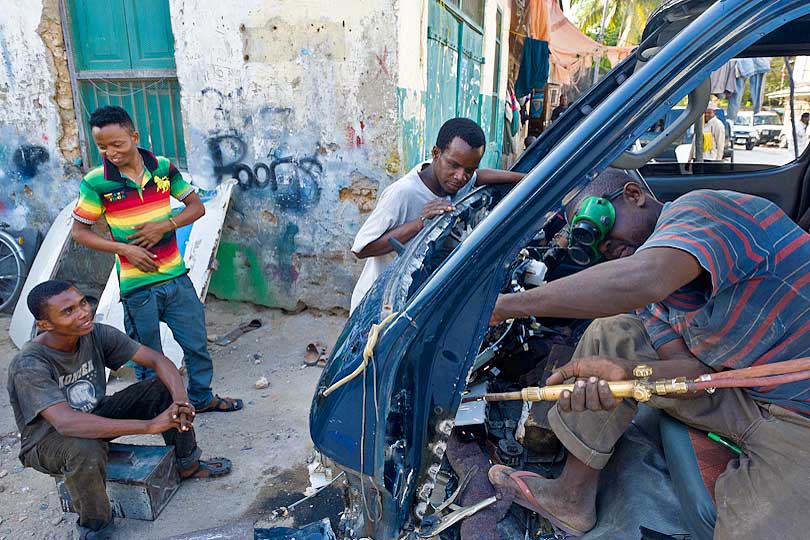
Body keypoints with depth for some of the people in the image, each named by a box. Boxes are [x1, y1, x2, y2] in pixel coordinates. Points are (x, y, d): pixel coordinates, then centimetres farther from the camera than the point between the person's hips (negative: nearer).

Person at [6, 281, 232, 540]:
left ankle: (188, 466, 9)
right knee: (85, 449, -39)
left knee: (165, 388, -11)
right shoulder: (29, 365, -31)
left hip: (94, 415, 6)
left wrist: (181, 399, -35)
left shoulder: (96, 335, -15)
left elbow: (158, 360, -14)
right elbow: (66, 422, -44)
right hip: (47, 440, -5)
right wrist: (150, 425, -47)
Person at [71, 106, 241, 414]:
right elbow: (79, 231, -2)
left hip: (177, 277, 3)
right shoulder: (96, 182, -9)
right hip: (137, 285, -3)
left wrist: (165, 225, -13)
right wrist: (125, 249, -15)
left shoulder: (163, 168, -2)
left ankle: (202, 398, 36)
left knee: (197, 345, 14)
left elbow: (197, 206, 4)